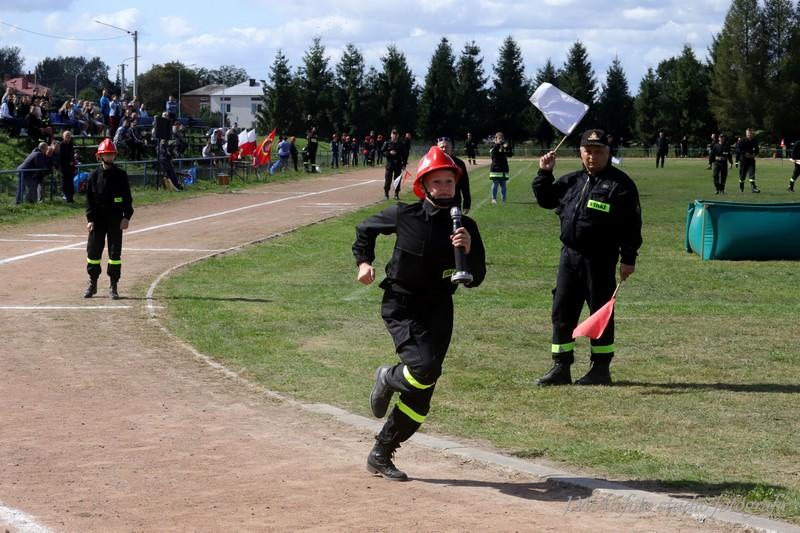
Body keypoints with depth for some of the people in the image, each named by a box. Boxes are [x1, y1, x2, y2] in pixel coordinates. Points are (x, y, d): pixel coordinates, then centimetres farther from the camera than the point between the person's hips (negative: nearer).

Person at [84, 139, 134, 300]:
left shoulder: (120, 175, 2)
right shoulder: (95, 175, 3)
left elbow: (127, 197, 3)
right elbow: (89, 198, 3)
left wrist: (126, 217, -6)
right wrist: (90, 219, -5)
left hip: (116, 218, -1)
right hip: (98, 218, 1)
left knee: (115, 252, 1)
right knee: (93, 251, 3)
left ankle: (113, 287, 7)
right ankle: (92, 284, 16)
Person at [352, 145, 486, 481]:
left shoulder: (465, 227, -3)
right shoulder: (405, 215, -8)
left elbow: (475, 280, -5)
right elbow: (365, 229, 11)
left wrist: (468, 251, -22)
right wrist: (364, 262, -1)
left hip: (438, 311, 3)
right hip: (401, 307, -3)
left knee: (420, 399, 4)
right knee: (424, 368, -27)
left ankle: (380, 455, 20)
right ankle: (388, 378, 8)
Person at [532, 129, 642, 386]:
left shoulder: (620, 184, -6)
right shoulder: (572, 181, 14)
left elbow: (631, 223, -10)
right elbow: (546, 199, 24)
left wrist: (628, 258, -15)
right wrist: (544, 174, 10)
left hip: (600, 259, -7)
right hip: (570, 255, 7)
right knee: (562, 311, 8)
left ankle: (601, 369, 10)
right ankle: (561, 367, 15)